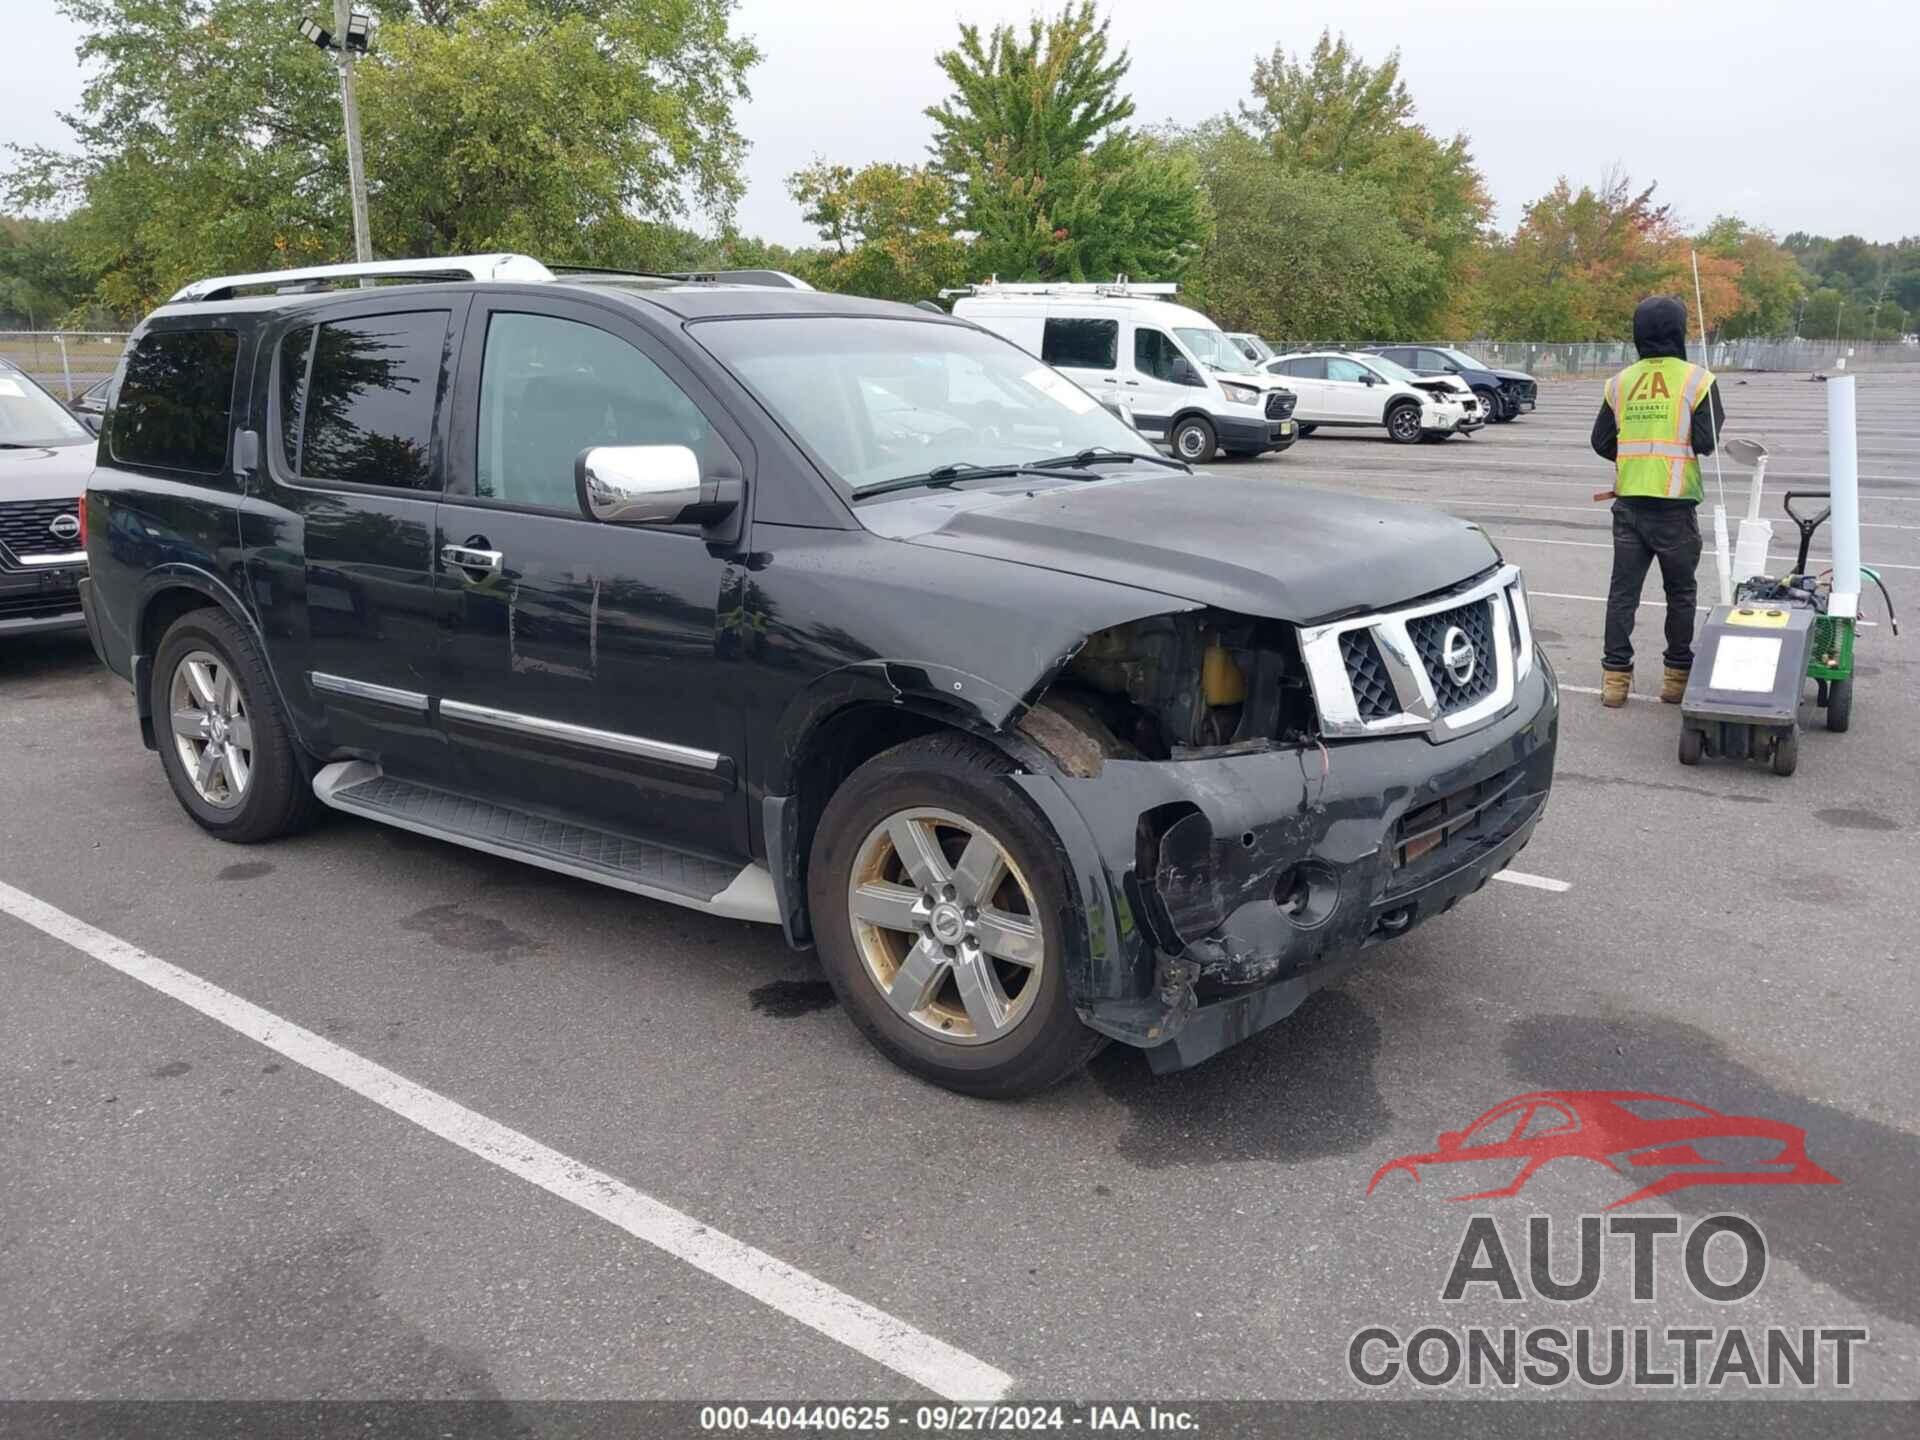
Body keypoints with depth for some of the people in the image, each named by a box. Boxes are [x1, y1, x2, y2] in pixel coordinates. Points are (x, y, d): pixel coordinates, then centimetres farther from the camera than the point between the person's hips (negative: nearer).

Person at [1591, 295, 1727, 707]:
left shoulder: (1620, 382, 5)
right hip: (1676, 504, -3)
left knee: (1623, 589, 7)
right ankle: (1677, 675, 15)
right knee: (1681, 592, 11)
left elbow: (1601, 442, 8)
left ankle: (1615, 675, 6)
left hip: (1629, 502, 3)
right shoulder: (1697, 380, -7)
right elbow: (1707, 442, -11)